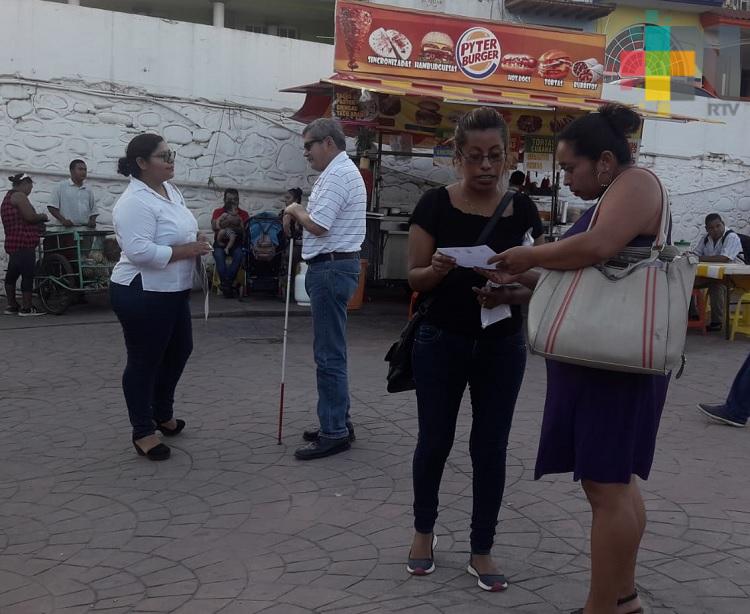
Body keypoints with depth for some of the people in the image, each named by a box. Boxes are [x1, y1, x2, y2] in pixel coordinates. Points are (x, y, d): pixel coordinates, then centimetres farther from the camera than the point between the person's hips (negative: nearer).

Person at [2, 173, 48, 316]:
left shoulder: (8, 197, 23)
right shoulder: (19, 196, -10)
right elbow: (30, 216, -17)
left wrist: (38, 219, 17)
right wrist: (42, 216, 1)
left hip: (12, 243, 11)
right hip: (24, 242, -11)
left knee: (12, 274, 13)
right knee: (27, 275, -8)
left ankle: (12, 306, 19)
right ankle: (26, 307, -7)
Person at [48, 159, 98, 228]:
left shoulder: (89, 190, 19)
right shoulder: (61, 186, 6)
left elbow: (93, 211, 21)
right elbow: (52, 207, -1)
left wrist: (92, 221, -1)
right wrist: (63, 220, -15)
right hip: (67, 229, -4)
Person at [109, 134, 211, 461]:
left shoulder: (169, 190, 8)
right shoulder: (135, 201, -22)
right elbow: (140, 251, -30)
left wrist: (195, 241, 0)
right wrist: (187, 250, -24)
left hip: (173, 291, 10)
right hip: (142, 294, -10)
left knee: (179, 351, 20)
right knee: (144, 361, 3)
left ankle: (162, 413, 39)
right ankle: (143, 431, 16)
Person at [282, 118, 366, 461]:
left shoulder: (337, 175, -16)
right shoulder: (340, 171, 18)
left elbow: (318, 226, -22)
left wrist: (295, 210, -4)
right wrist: (297, 215, 5)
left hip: (332, 268, -11)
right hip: (332, 267, 11)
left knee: (329, 354, -7)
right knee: (331, 352, 15)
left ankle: (334, 433, -2)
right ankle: (338, 423, 22)